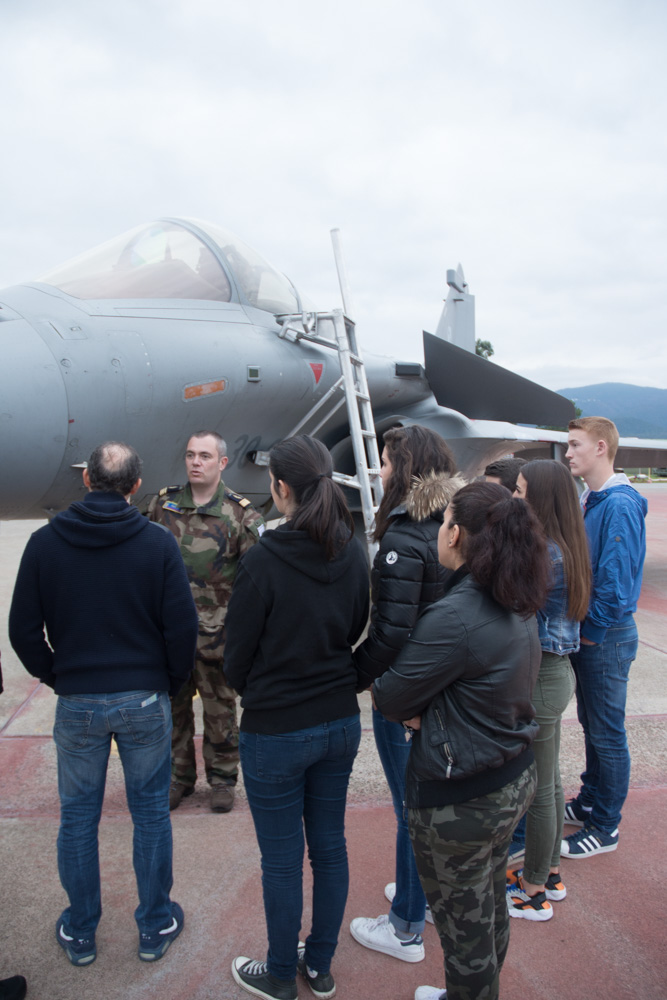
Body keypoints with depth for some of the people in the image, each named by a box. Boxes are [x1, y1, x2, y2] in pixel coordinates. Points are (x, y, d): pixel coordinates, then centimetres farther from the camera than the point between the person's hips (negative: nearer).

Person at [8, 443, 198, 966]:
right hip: (145, 701, -1)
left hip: (77, 703, 1)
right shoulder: (158, 542, -10)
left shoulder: (44, 543, -5)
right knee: (151, 813, 14)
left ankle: (80, 933, 33)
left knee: (78, 817, 17)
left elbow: (23, 629, -1)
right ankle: (155, 927, 29)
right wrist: (170, 684, 7)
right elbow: (183, 627, -9)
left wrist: (57, 677, 13)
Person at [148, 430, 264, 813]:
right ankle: (179, 776, 31)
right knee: (173, 704, 13)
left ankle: (223, 778, 28)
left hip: (215, 630, -3)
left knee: (220, 708, 10)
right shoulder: (163, 503, 4)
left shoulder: (240, 513, -5)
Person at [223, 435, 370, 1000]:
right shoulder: (353, 555, -5)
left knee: (282, 861, 13)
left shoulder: (264, 560, -22)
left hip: (276, 732, -5)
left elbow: (238, 656, -11)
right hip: (341, 722, 6)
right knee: (330, 846, 19)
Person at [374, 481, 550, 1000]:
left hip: (460, 800, -9)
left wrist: (414, 710, 0)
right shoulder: (520, 608, -1)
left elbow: (391, 695, -21)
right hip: (515, 777, 9)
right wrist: (428, 711, -4)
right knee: (492, 907, 28)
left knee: (464, 922, 14)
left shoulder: (454, 616, -30)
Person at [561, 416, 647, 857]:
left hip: (607, 637, -9)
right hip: (584, 633, 9)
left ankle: (605, 828, 20)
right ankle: (590, 802, 37)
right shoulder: (588, 501, 8)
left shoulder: (620, 505, -20)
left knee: (607, 734, 5)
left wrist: (592, 631, -14)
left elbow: (616, 578, -23)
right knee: (591, 724, 21)